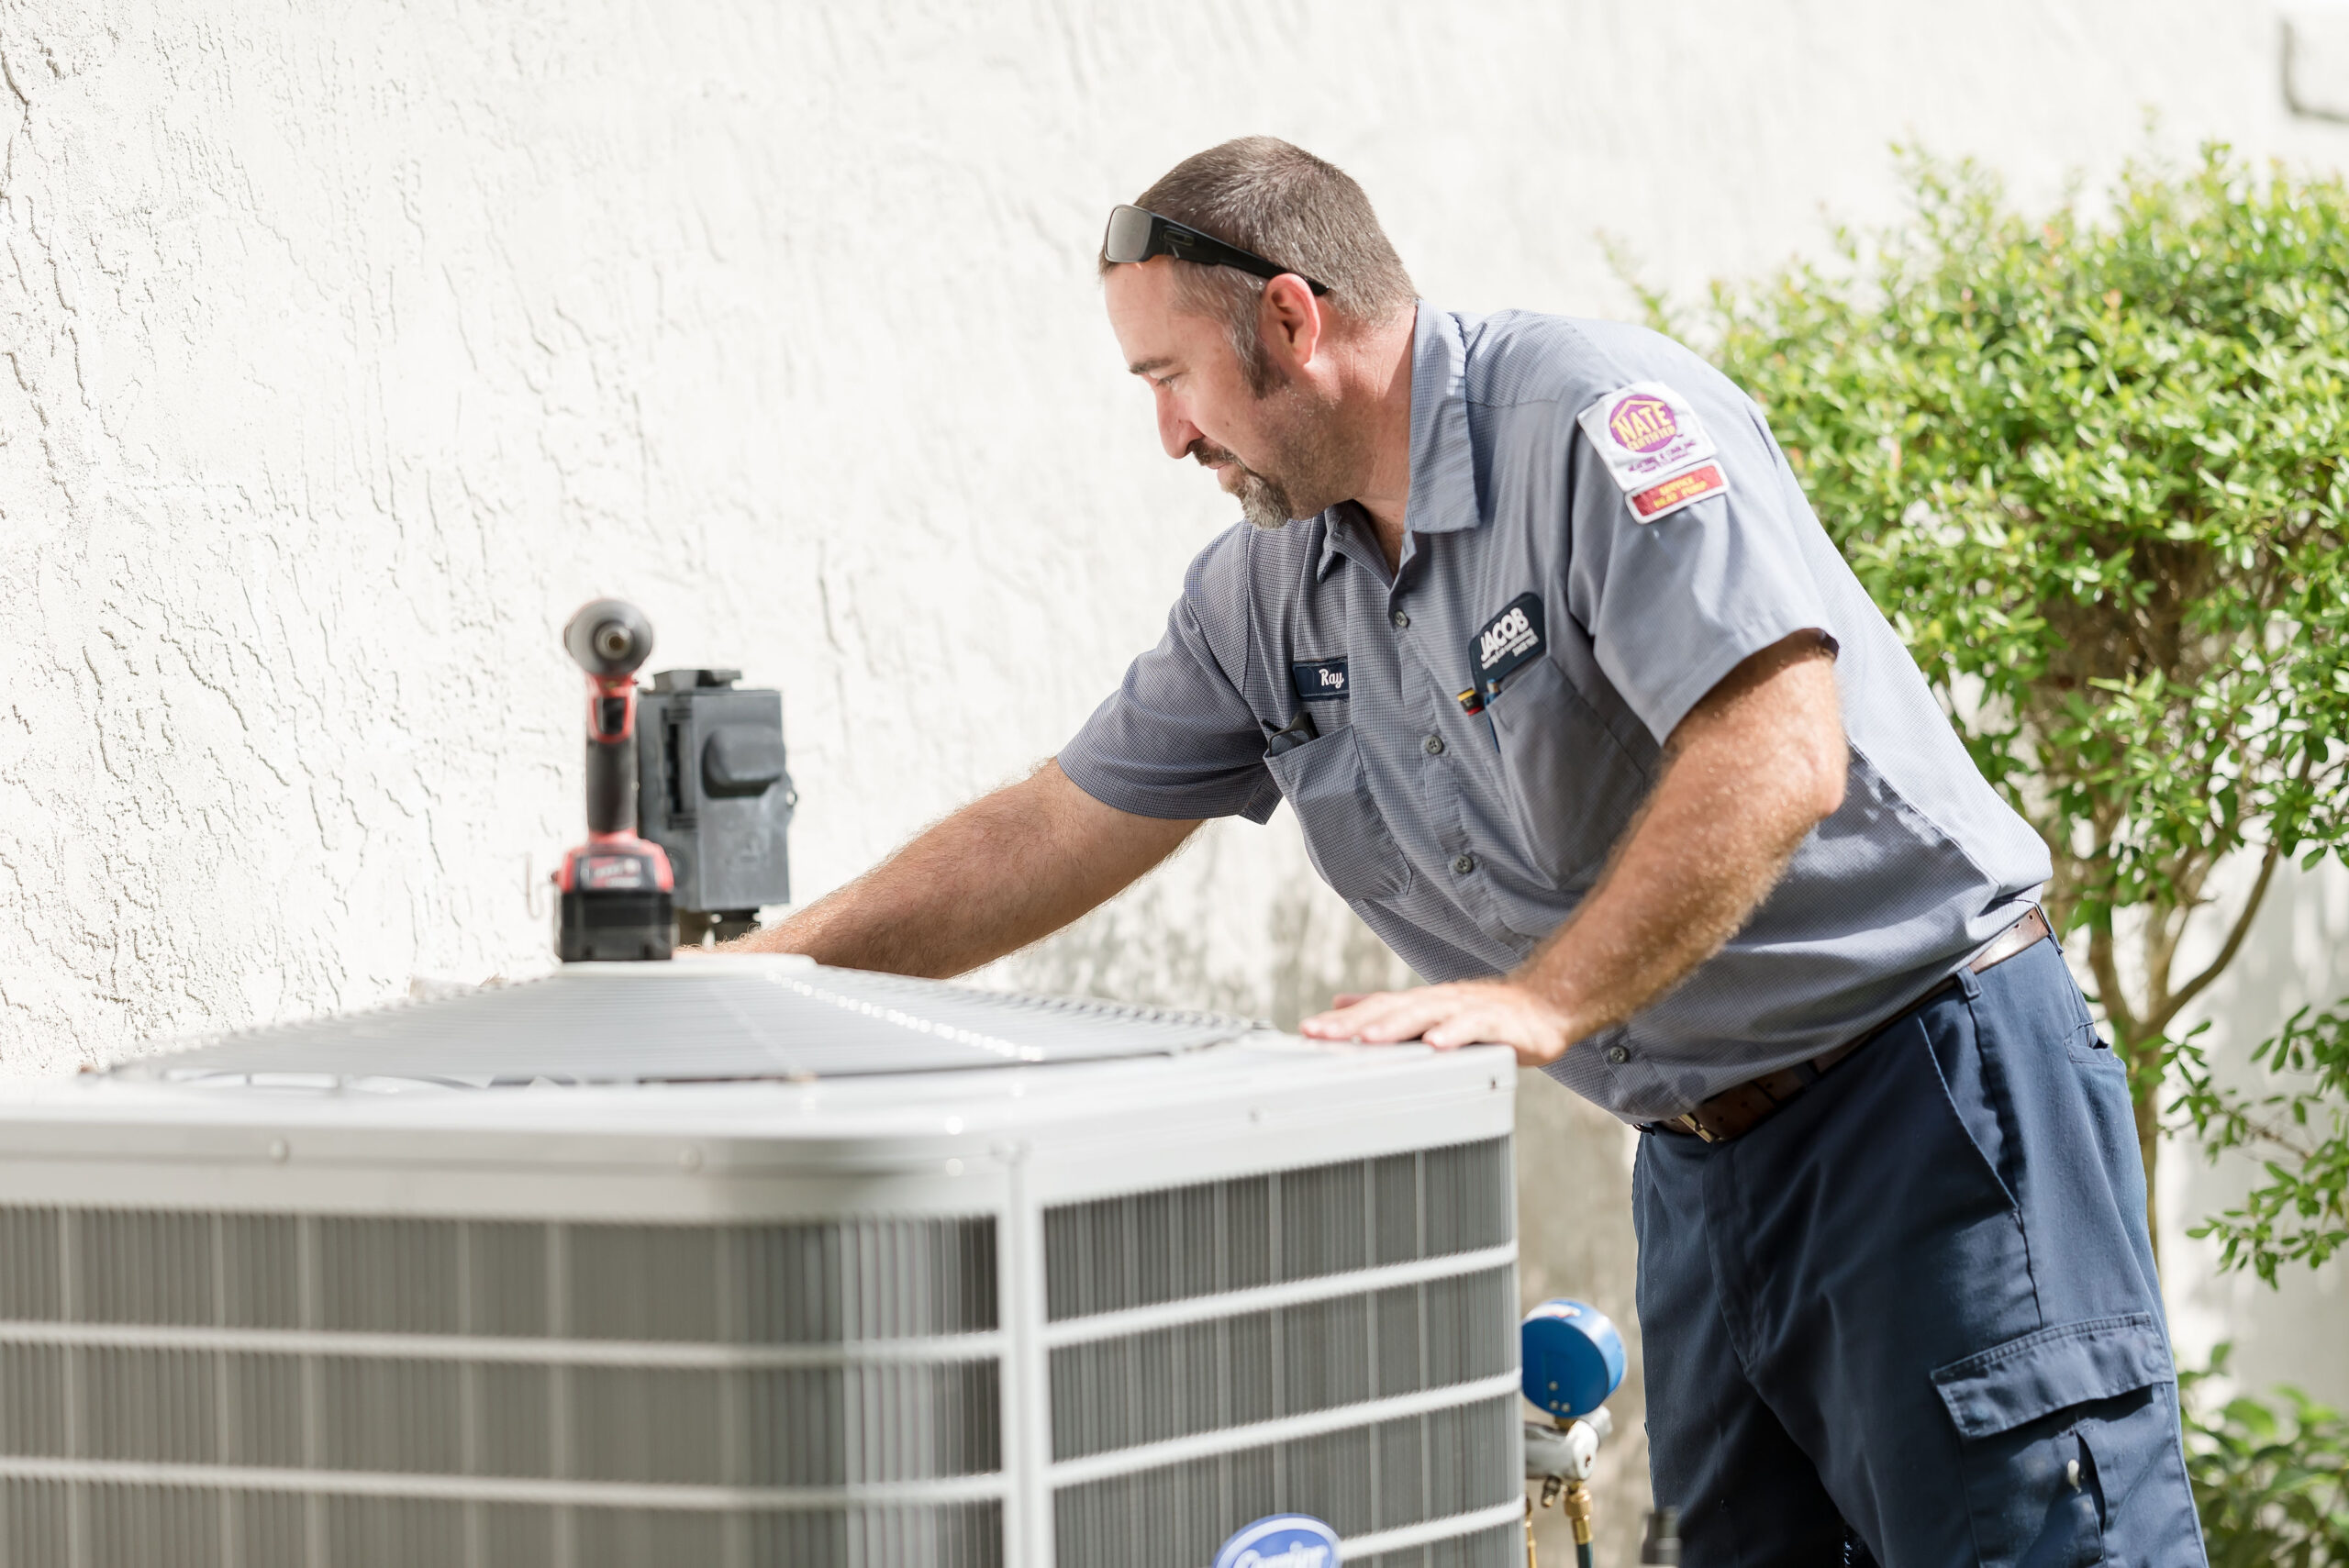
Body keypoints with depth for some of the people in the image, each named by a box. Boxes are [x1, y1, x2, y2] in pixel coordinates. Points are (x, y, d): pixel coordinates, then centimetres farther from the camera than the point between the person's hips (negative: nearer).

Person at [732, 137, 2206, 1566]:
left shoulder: (1600, 418, -16)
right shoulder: (1267, 594, 9)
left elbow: (1776, 757, -26)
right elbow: (1058, 832, 16)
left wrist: (1543, 1002, -29)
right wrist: (759, 970, 12)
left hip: (1926, 1078, -8)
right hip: (1701, 1154, 8)